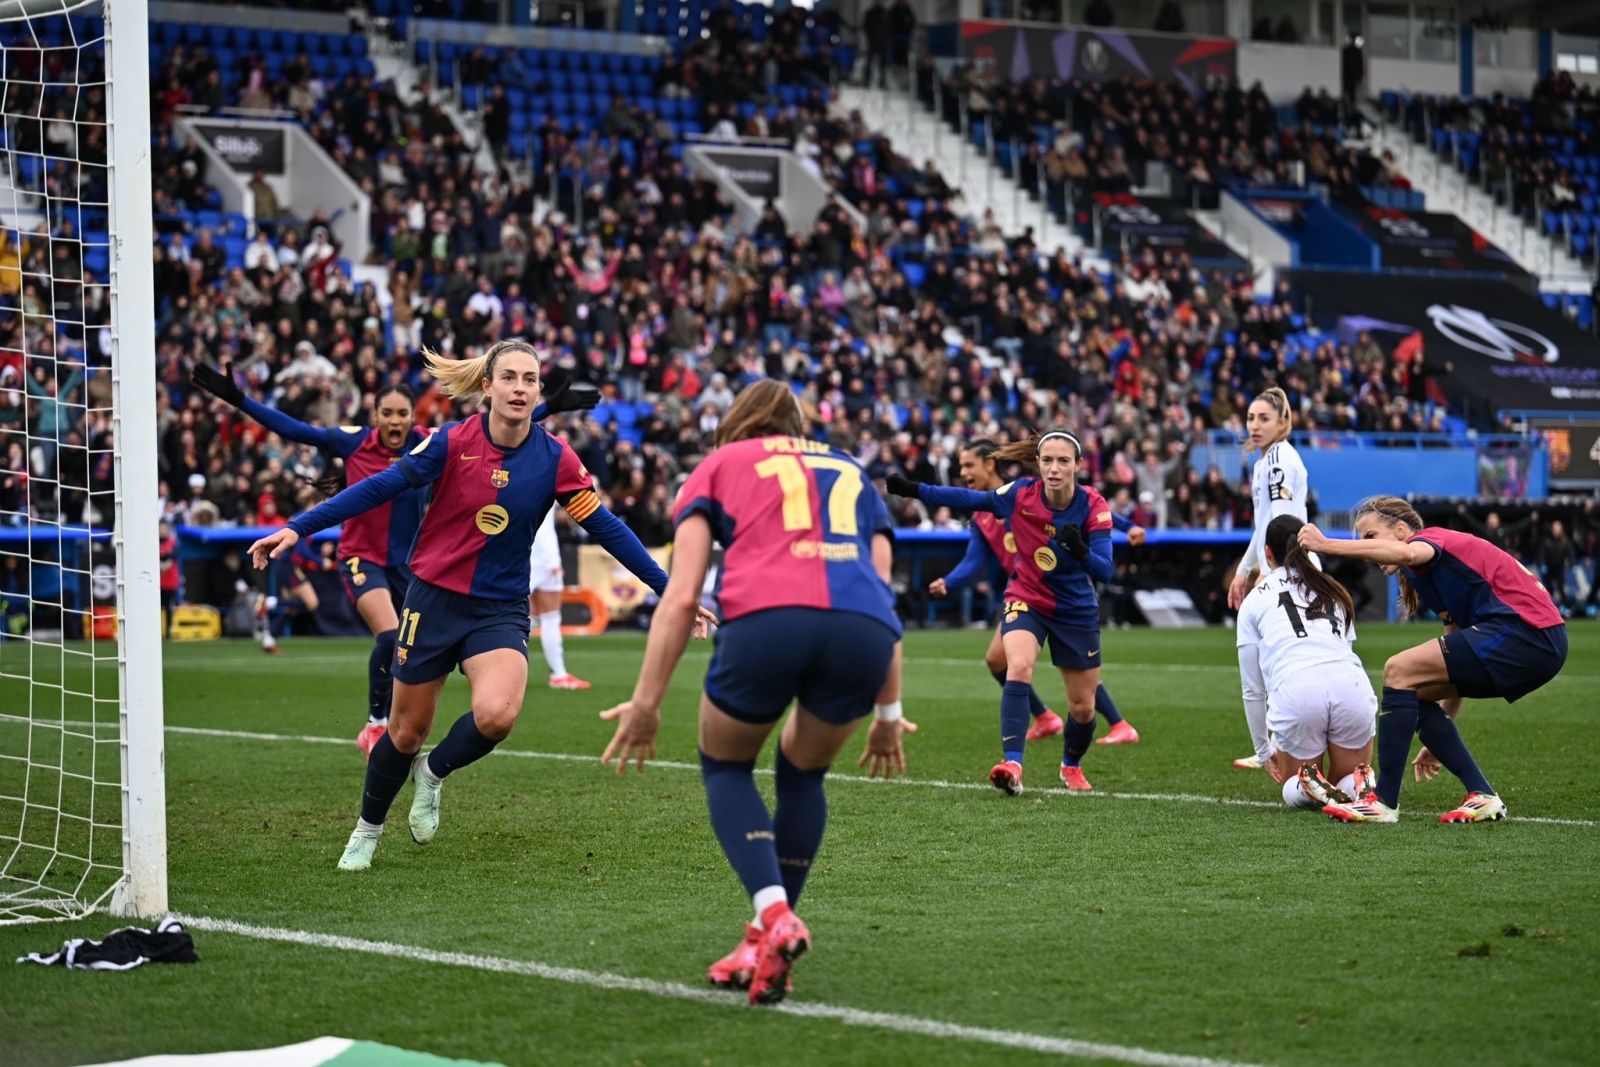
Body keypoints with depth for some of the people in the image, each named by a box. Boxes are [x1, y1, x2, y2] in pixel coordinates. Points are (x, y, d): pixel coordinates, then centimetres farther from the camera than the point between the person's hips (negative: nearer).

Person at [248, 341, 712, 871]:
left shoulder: (556, 459, -7)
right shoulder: (452, 443, -11)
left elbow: (605, 528, 0)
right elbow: (377, 488, -8)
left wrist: (669, 589, -1)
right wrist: (297, 529, -14)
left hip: (501, 611, 1)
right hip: (433, 599, -1)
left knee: (497, 714, -26)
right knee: (406, 732, 8)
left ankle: (434, 772, 7)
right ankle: (367, 829, 35)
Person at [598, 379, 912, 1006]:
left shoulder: (719, 466, 26)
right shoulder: (851, 471, 35)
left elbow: (682, 595, 14)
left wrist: (646, 702, 13)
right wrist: (888, 711, 29)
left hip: (766, 619, -3)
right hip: (865, 627, 3)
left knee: (726, 766, 23)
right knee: (802, 774, 29)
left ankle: (775, 917, 0)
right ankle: (768, 949, 24)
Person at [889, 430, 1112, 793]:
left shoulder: (1094, 506, -22)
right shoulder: (1020, 494, -18)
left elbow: (1105, 570, -29)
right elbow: (969, 499, -4)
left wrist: (1081, 551, -50)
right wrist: (915, 490, -11)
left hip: (1077, 611, 0)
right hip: (1026, 600, 0)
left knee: (1083, 707, 9)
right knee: (1019, 667, -31)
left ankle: (1072, 766, 41)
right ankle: (1012, 766, -38)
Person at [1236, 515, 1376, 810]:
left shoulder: (1254, 600, 21)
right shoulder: (1335, 592, 30)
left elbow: (1253, 687, 23)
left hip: (1293, 689, -2)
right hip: (1352, 683, 2)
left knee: (1293, 789, 23)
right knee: (1350, 781, 24)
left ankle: (1310, 787, -12)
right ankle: (1361, 787, -10)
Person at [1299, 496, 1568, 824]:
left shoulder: (1432, 537, -1)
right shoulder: (1432, 575, 26)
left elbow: (1407, 553, -30)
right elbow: (1457, 663, 29)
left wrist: (1327, 545, -32)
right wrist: (1439, 741, 32)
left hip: (1526, 632, -10)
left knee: (1399, 671, -9)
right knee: (1414, 693, 14)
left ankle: (1385, 802, -8)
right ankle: (1482, 796, 7)